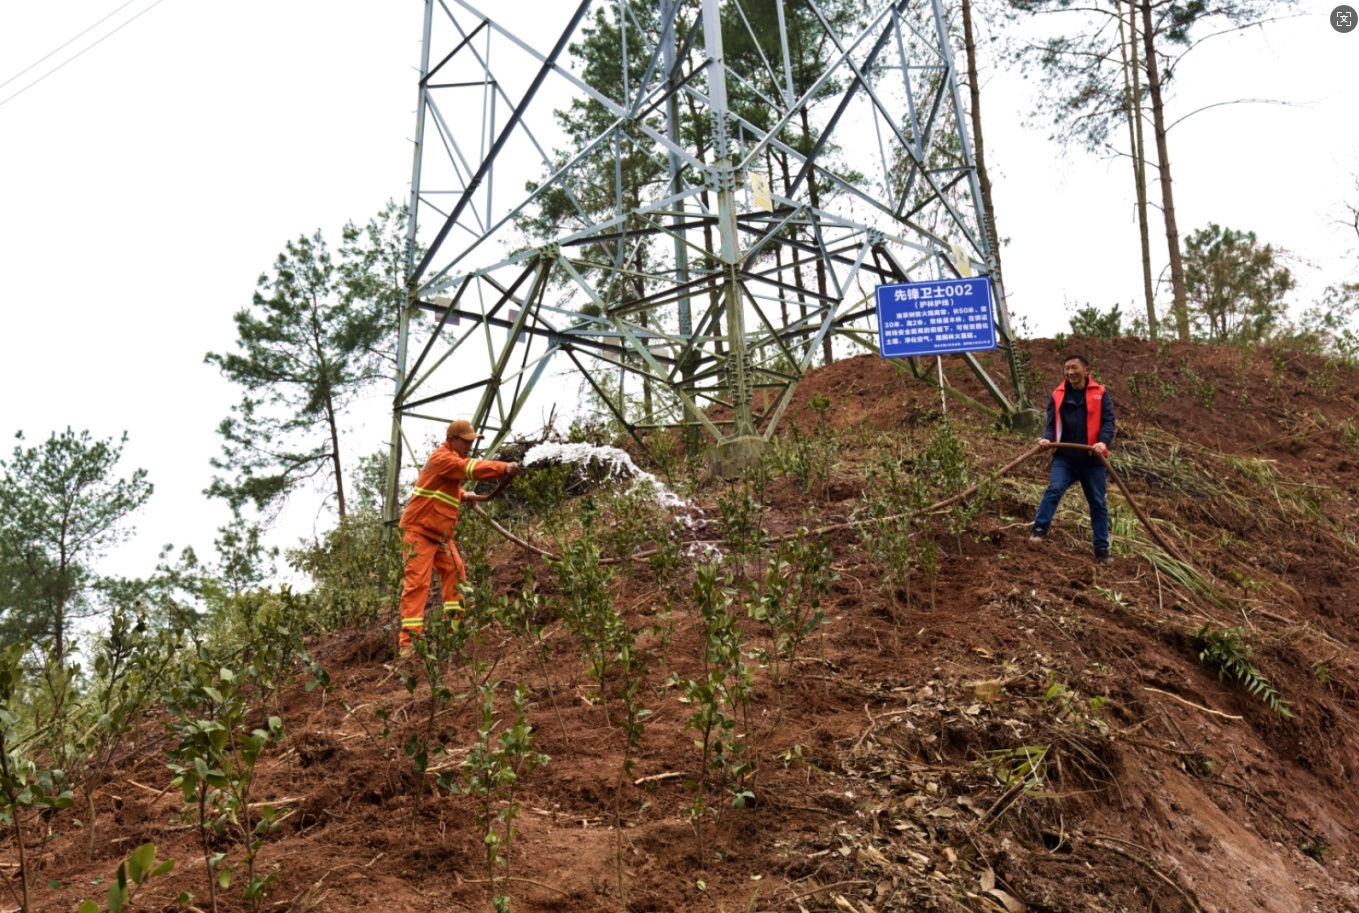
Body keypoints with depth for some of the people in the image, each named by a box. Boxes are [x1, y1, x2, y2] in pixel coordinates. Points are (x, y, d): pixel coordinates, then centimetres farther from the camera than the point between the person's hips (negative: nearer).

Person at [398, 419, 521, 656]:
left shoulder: (453, 459, 14)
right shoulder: (442, 458, -18)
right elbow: (471, 468, -34)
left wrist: (464, 495, 6)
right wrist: (503, 468, -44)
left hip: (440, 532, 10)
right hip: (419, 530, -10)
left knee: (455, 573, 12)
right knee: (417, 581, -12)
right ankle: (409, 641, -14)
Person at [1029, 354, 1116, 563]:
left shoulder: (1100, 393, 2)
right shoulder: (1058, 395, 5)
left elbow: (1108, 421, -5)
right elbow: (1052, 422, 1)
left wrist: (1103, 442, -24)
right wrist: (1047, 438, -21)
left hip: (1092, 459, 0)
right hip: (1064, 457, 0)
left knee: (1098, 503, 7)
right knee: (1054, 489, -23)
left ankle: (1102, 548, 16)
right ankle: (1039, 530, -23)